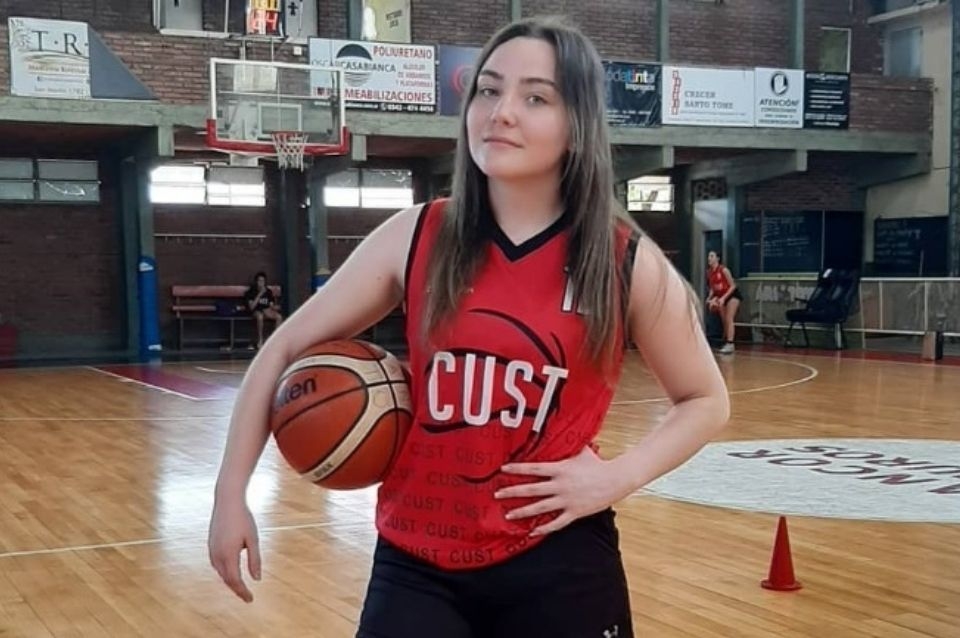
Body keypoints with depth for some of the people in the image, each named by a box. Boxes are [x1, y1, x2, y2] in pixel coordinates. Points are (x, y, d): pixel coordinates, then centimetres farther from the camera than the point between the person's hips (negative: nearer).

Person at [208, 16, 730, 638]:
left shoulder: (628, 263, -6)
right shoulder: (415, 239, -3)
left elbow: (706, 401, 6)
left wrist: (617, 477, -10)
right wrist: (232, 494, -1)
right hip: (415, 562, 1)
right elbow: (285, 351, 4)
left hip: (557, 564, -1)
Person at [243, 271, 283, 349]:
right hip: (256, 311, -4)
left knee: (279, 317, -25)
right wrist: (259, 295, -20)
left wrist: (275, 307, -19)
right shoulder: (251, 291, -6)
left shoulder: (268, 292, 5)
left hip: (266, 310, 4)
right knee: (260, 316, -40)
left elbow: (271, 306, 6)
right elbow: (251, 307, -16)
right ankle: (260, 342, -32)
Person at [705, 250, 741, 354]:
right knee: (724, 321, 11)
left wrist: (723, 298, -27)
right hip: (721, 297, 7)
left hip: (732, 295, -7)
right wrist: (710, 298, -10)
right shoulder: (709, 272, -3)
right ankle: (725, 342, 20)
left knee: (729, 319, -17)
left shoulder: (723, 270, -23)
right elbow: (712, 288, 8)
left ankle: (730, 344, -23)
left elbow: (733, 285, -19)